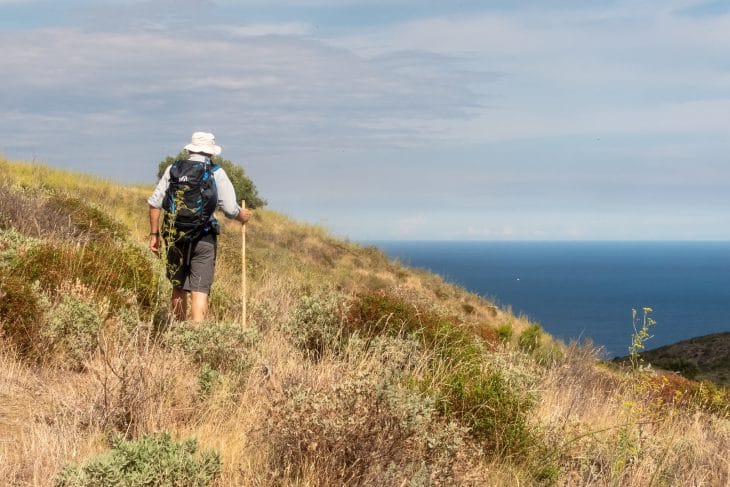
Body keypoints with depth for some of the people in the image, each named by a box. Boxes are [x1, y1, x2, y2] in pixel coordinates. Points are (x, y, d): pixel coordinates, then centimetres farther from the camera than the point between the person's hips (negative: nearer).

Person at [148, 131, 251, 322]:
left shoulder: (173, 169, 6)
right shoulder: (217, 173, -2)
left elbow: (154, 203, 4)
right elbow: (230, 209, -5)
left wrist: (154, 234, 11)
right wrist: (242, 216, 18)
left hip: (175, 237, 3)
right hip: (203, 239, -3)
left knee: (178, 289, 17)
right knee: (199, 291, -5)